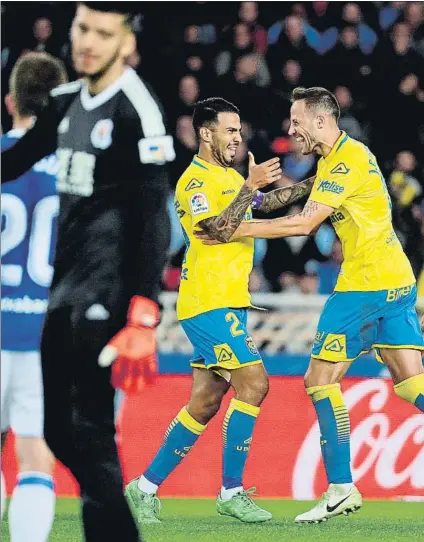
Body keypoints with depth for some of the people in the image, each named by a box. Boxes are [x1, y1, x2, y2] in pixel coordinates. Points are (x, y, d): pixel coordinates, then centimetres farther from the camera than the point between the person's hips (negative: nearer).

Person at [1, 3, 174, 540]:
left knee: (90, 428, -12)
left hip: (105, 291, -9)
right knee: (58, 427, 10)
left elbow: (154, 219, -19)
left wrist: (143, 318, -27)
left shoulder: (136, 112, -13)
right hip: (65, 283, 9)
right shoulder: (65, 103, 11)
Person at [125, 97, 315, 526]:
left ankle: (146, 487, 14)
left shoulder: (230, 176, 18)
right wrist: (250, 186, -23)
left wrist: (310, 185, 26)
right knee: (253, 382, -17)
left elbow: (266, 202, 35)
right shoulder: (195, 180, -11)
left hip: (227, 304, 10)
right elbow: (221, 229, -23)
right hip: (209, 302, -10)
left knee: (206, 402, 8)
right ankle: (231, 493, -13)